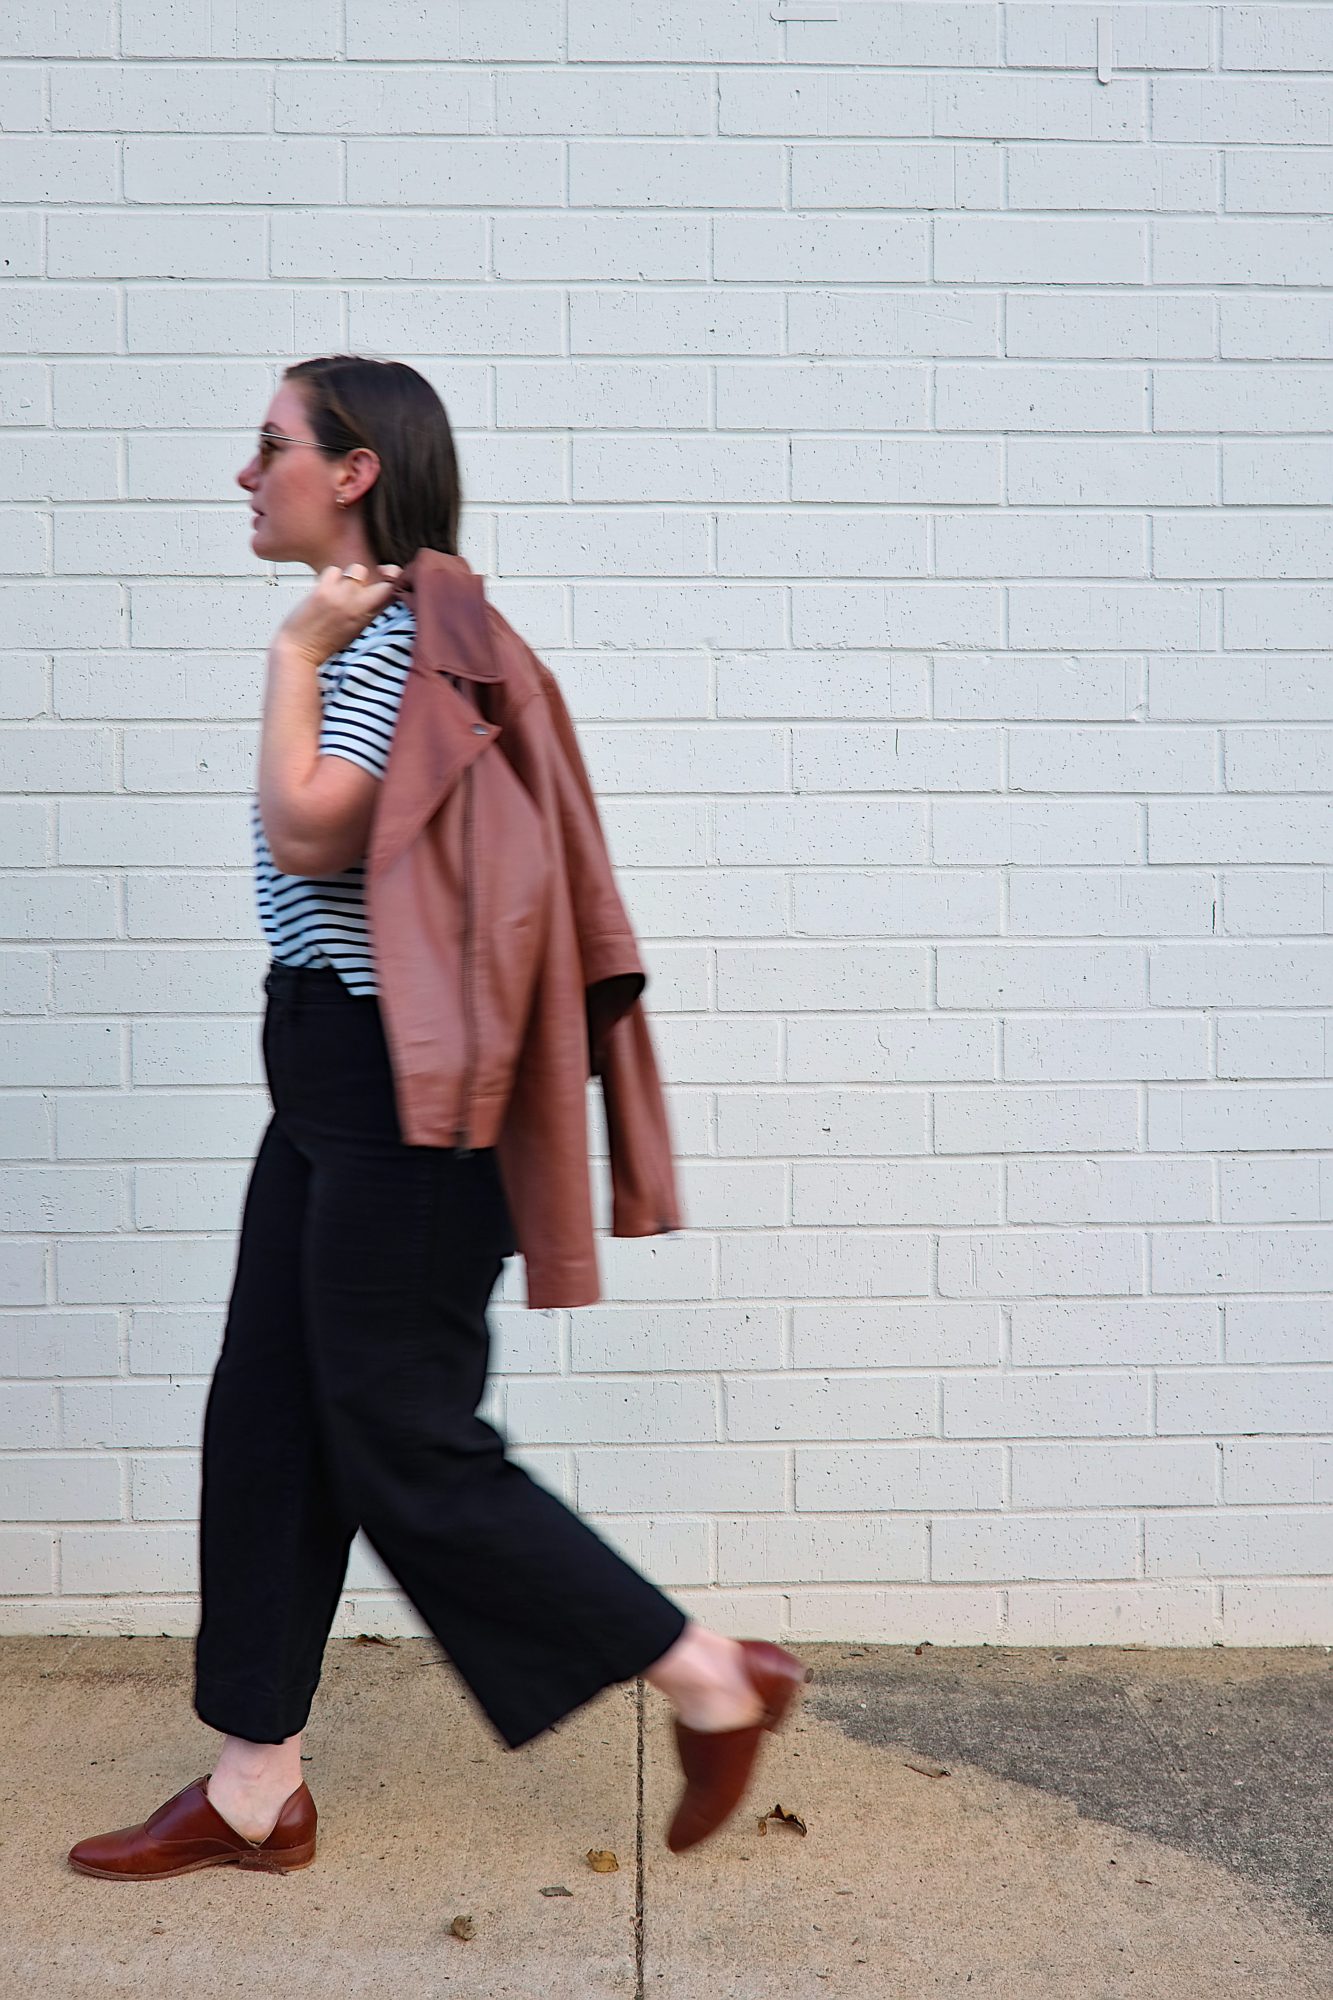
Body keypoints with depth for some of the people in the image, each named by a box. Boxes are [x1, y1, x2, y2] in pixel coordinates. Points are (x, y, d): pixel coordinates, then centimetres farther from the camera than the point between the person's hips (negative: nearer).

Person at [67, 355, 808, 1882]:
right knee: (267, 1424, 12)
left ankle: (714, 1682, 14)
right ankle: (255, 1788, 26)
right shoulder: (366, 633, 16)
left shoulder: (394, 633, -15)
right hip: (335, 1071, 10)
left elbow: (308, 836, -23)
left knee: (403, 1441, -2)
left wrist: (296, 650, -14)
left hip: (391, 1080, -10)